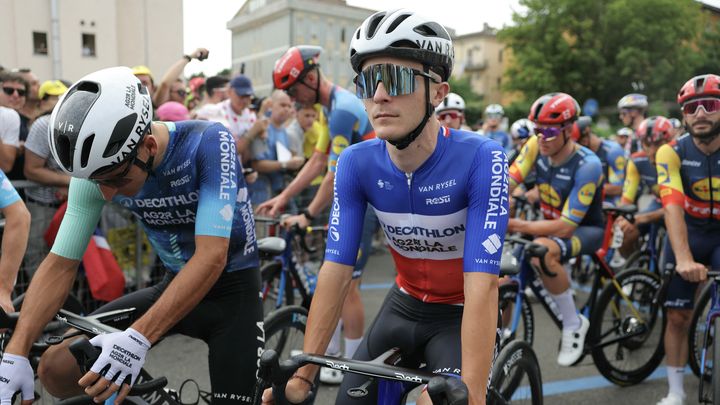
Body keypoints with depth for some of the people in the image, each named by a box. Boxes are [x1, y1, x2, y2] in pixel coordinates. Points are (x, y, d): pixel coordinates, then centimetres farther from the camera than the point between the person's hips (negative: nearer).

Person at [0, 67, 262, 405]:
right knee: (57, 369, -8)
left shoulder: (210, 143, -26)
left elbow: (212, 258, -32)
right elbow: (60, 264, -9)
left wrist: (138, 338, -40)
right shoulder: (98, 166, -12)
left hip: (232, 287, -4)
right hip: (175, 285, 4)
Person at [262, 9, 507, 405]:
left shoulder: (481, 159, -28)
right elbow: (335, 271, -18)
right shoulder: (356, 163, -16)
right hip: (405, 305, 3)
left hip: (461, 314, -3)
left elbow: (482, 286, -33)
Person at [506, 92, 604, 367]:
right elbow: (505, 185, -18)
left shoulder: (587, 165, -28)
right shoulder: (536, 146, -12)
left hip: (584, 229, -6)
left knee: (542, 250, -38)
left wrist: (515, 225, -38)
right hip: (551, 225, 6)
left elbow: (565, 227, -30)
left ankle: (574, 324, -18)